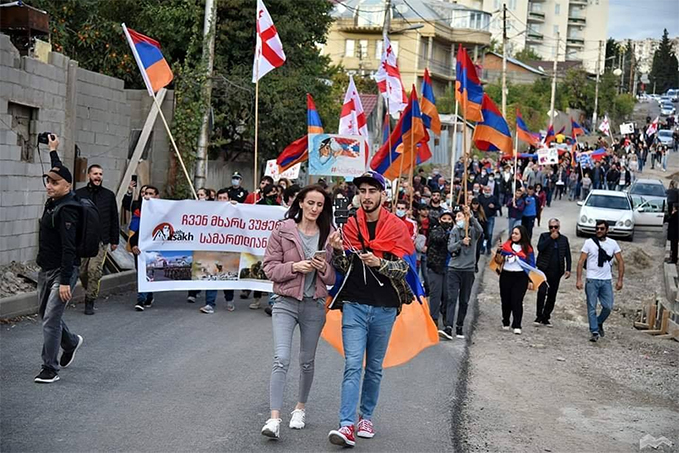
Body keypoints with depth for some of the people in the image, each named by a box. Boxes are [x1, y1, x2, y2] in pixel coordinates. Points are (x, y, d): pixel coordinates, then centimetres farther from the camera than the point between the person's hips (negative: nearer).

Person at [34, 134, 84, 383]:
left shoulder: (67, 209, -19)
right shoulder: (54, 202, 6)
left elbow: (69, 248, -24)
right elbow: (59, 173, 30)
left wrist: (65, 281, -26)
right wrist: (53, 151, 39)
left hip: (62, 271, -9)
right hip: (45, 270, 9)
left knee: (51, 319, -9)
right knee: (46, 313, 20)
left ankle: (50, 369, -2)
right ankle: (71, 342, 42)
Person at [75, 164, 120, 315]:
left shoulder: (109, 195, 8)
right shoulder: (78, 194, 5)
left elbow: (114, 219, 12)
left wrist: (114, 240, 9)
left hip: (101, 240, -1)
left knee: (94, 270, -11)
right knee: (82, 271, 3)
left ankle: (90, 302, -2)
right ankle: (90, 293, 26)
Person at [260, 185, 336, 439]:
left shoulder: (328, 235, 4)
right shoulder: (282, 232, -2)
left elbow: (334, 278, 7)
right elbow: (270, 268, -4)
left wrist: (324, 268, -14)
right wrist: (295, 267, -19)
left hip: (315, 305, 3)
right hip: (286, 303, -3)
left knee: (307, 361, 14)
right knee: (281, 359, -13)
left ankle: (300, 408, 33)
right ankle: (274, 418, -15)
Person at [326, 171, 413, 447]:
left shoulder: (396, 227, -1)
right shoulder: (350, 225, 3)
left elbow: (403, 267, -5)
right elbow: (344, 267, 4)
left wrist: (379, 263, -22)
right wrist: (338, 251, -16)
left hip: (384, 307, 0)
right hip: (354, 305, 0)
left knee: (374, 367, 11)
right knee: (353, 365, -7)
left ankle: (366, 417, 24)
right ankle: (347, 425, -12)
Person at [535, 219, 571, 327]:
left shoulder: (564, 239, 10)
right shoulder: (544, 236, 3)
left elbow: (567, 255, 13)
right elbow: (540, 248, -14)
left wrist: (568, 269, 5)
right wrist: (551, 238, -14)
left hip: (556, 271, 3)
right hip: (544, 269, -3)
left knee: (552, 295, 6)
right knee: (542, 291, -17)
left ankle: (546, 317, 15)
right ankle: (539, 316, -7)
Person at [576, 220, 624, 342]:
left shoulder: (613, 244, 6)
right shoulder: (589, 242, 0)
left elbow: (620, 262, 10)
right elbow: (581, 261, -2)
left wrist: (620, 280, 2)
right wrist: (579, 279, -9)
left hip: (606, 280, 2)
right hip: (592, 280, -2)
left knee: (608, 307, -1)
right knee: (592, 308, -2)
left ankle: (599, 323, 26)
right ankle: (595, 332, 3)